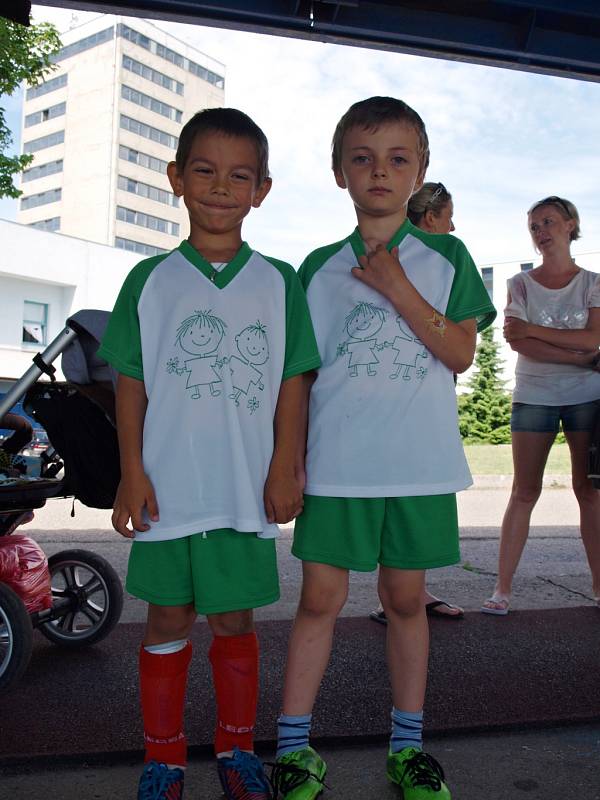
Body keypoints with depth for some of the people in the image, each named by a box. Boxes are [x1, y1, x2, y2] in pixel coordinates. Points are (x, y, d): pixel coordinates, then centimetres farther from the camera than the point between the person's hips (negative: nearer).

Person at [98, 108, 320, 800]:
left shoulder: (278, 283, 4)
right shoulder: (150, 279, 3)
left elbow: (292, 381, 4)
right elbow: (131, 383, 3)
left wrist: (284, 469, -2)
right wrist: (132, 474, -3)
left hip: (248, 489, 0)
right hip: (167, 488, 0)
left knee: (234, 619, 11)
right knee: (168, 619, 10)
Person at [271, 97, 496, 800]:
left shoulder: (445, 257, 5)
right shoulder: (319, 267, 7)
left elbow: (460, 354, -5)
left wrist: (397, 289, -12)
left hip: (419, 461, 0)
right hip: (335, 461, 0)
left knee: (405, 597, 11)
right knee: (321, 598, 2)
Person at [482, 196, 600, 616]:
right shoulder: (521, 284, 4)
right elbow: (518, 343, -9)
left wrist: (532, 330, -14)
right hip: (534, 396, 0)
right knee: (524, 492, -1)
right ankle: (503, 588, 2)